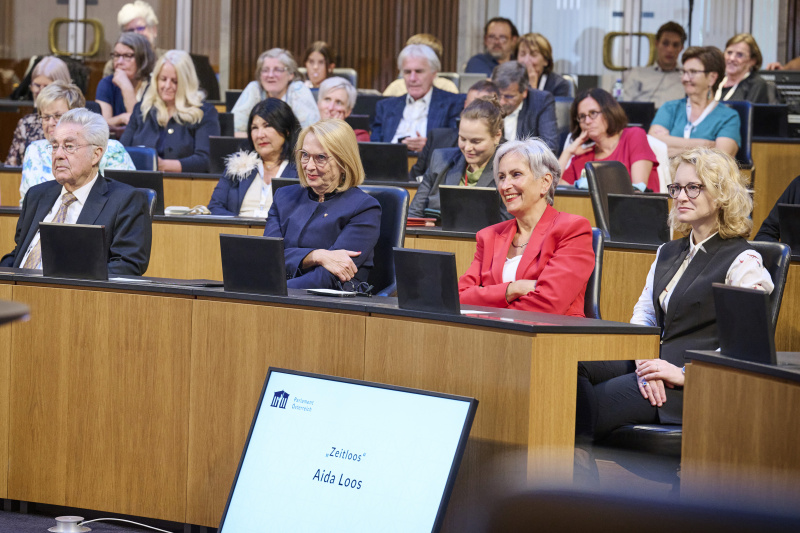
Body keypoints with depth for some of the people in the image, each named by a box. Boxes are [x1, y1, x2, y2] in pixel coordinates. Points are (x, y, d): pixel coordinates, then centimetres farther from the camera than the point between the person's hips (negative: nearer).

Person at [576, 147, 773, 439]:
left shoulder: (743, 261, -4)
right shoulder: (668, 253, 22)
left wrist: (685, 373, -19)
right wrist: (645, 362, -4)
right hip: (657, 366, 7)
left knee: (591, 403, -27)